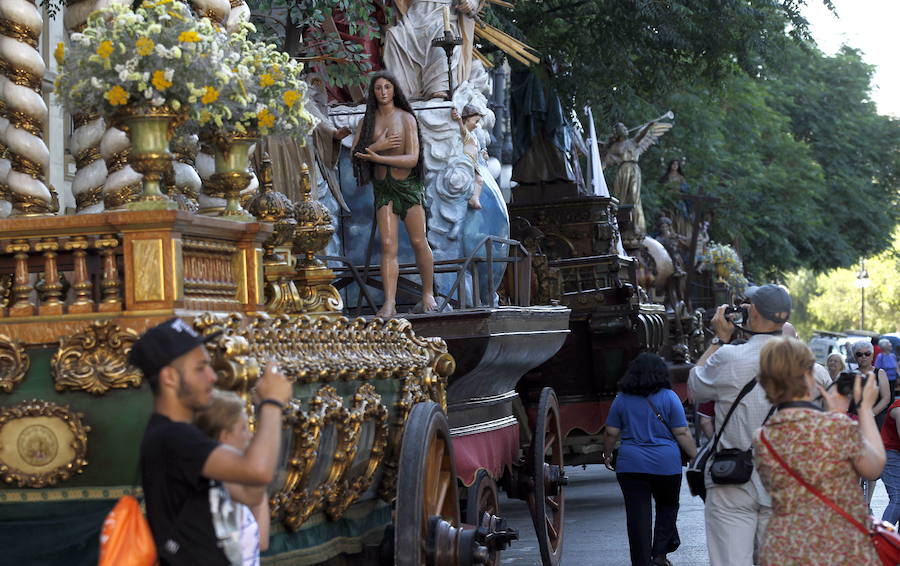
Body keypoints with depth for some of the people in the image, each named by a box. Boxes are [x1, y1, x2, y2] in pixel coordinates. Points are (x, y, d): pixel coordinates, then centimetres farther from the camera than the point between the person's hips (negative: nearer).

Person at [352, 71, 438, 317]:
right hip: (383, 188, 2)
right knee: (387, 244, -8)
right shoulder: (368, 120, 7)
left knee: (419, 241, 0)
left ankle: (428, 295, 16)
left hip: (408, 184, -2)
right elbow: (355, 153, 2)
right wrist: (377, 146, -15)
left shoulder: (406, 119, -5)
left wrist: (376, 157, -22)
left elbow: (412, 159, -14)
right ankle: (389, 303, -16)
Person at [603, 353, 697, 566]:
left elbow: (611, 433, 7)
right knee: (668, 506, 18)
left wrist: (607, 455, 22)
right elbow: (682, 433, -4)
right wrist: (696, 457, 2)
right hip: (666, 464, -1)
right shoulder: (668, 397, -2)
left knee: (637, 516, 3)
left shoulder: (622, 399, 5)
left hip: (630, 465, 1)